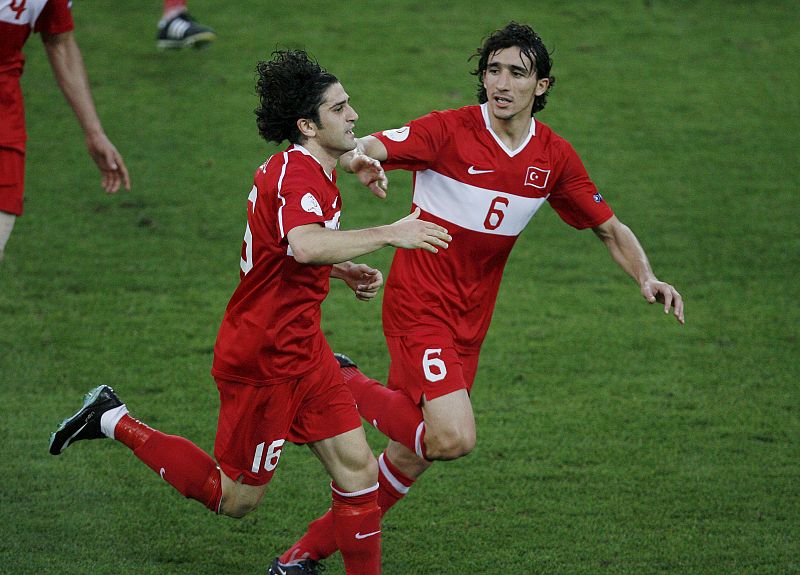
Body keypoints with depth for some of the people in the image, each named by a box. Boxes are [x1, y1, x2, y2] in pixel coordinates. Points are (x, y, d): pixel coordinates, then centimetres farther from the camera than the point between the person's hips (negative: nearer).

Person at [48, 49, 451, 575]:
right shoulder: (296, 175, -23)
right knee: (236, 499, 5)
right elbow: (305, 245, -45)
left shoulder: (310, 171, 9)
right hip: (263, 359, -10)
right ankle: (115, 423, 16)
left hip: (301, 349, 10)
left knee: (357, 468, 2)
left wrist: (344, 271, 11)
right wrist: (386, 234, -40)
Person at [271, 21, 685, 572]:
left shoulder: (554, 156, 2)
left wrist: (647, 278, -8)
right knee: (454, 438, -23)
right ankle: (348, 386, 1)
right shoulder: (450, 130, -14)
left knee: (412, 457, 7)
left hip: (470, 320, 6)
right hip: (419, 304, -6)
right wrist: (360, 156, -47)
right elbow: (364, 148, -22)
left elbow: (612, 230, 11)